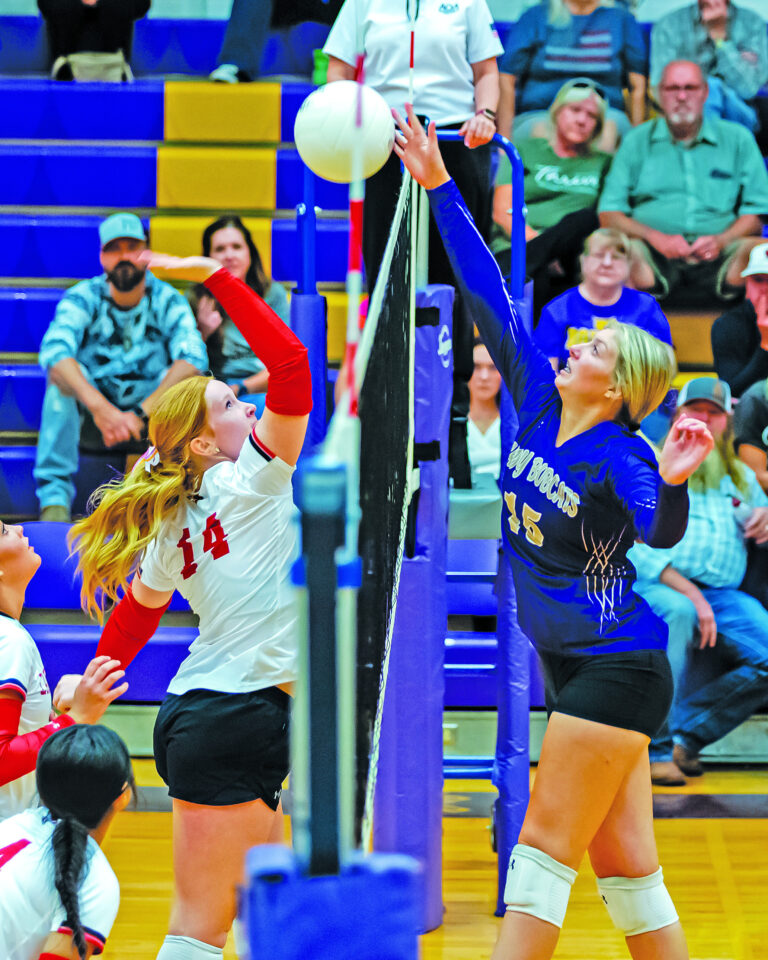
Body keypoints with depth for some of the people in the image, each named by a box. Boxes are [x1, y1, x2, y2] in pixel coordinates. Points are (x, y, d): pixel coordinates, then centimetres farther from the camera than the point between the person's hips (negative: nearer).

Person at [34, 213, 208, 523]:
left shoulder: (168, 302, -8)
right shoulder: (82, 298, -11)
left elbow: (194, 358, -25)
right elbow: (53, 351, -31)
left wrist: (142, 413, -37)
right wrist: (102, 409, -46)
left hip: (150, 424, 0)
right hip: (87, 421, 0)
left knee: (178, 376, -26)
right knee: (64, 372, -28)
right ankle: (55, 495, -29)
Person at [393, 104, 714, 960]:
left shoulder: (619, 456, -14)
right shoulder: (537, 401, 5)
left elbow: (660, 533, -32)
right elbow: (488, 295, 5)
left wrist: (671, 481, -53)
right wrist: (439, 187, 4)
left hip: (615, 670, -7)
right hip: (573, 666, 7)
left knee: (545, 846, -7)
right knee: (622, 864, 8)